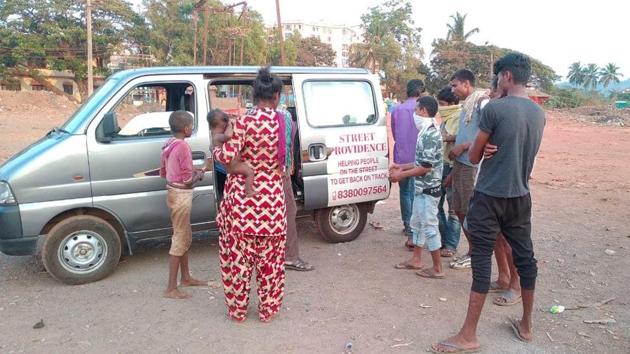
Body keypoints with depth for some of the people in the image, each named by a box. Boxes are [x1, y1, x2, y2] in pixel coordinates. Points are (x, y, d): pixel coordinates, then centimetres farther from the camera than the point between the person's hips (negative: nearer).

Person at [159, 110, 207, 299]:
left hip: (173, 192, 10)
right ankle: (171, 288, 3)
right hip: (181, 195, -10)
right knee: (179, 239, -3)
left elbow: (163, 173, 16)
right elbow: (187, 180, -21)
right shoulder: (183, 146, -19)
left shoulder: (169, 145, 8)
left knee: (185, 236, 19)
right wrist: (198, 175, 0)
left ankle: (186, 277, 31)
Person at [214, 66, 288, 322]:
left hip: (242, 199, -3)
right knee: (269, 257, 15)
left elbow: (228, 157, -16)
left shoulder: (245, 122, -12)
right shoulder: (282, 122, 0)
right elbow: (281, 160, 7)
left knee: (238, 255, 13)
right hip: (271, 200, 3)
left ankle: (238, 310, 26)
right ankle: (268, 310, 29)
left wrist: (216, 150, 4)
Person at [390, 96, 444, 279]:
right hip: (422, 188, 10)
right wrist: (402, 167, 16)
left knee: (429, 226, -1)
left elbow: (426, 167, -24)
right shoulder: (427, 132, 11)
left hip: (429, 189, -10)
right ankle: (416, 259, 31)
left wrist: (402, 175, -18)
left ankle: (437, 268, 10)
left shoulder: (429, 134, -21)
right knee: (417, 223, 18)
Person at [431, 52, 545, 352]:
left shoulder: (495, 108, -15)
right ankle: (526, 325, 29)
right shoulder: (539, 113, 8)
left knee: (482, 259, -4)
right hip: (521, 196, 7)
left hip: (490, 196, -7)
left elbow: (474, 157, -7)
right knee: (524, 256, 14)